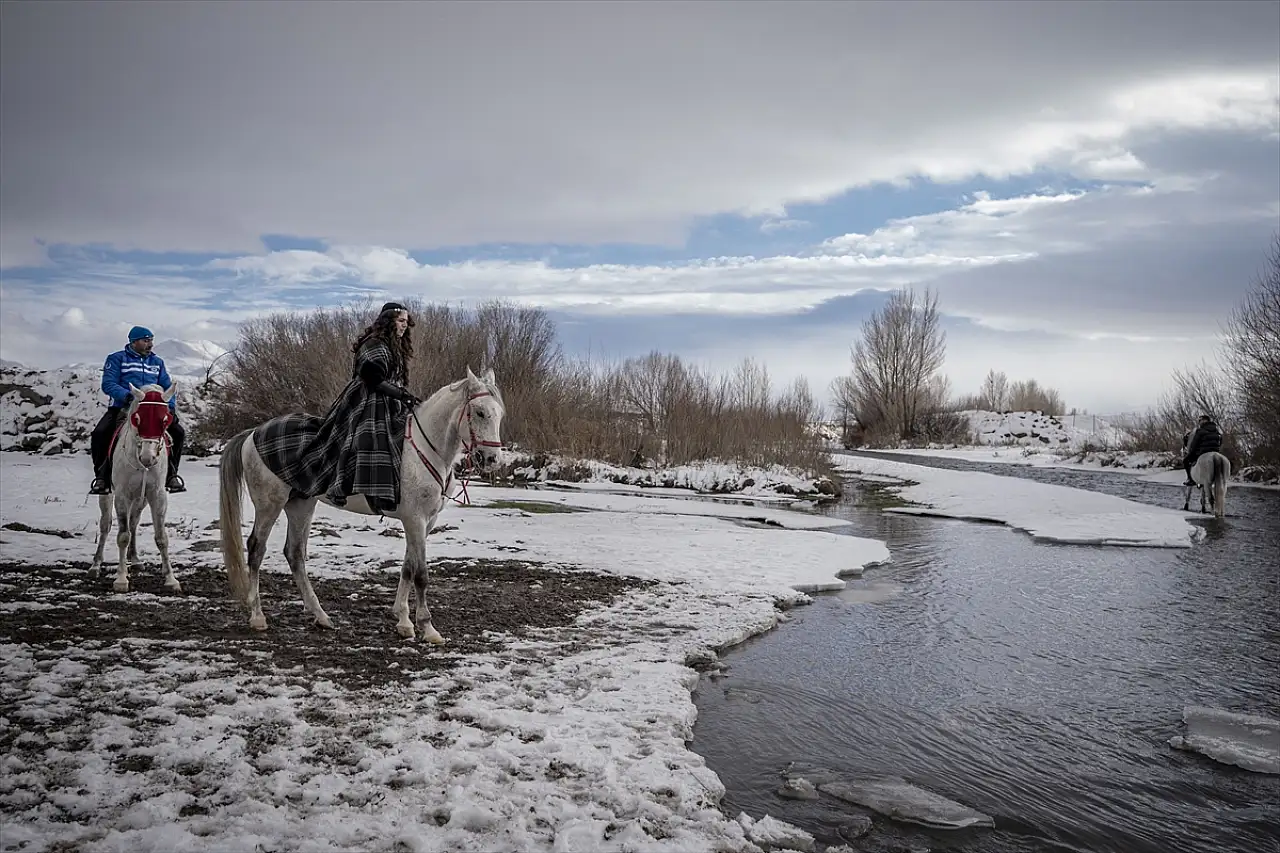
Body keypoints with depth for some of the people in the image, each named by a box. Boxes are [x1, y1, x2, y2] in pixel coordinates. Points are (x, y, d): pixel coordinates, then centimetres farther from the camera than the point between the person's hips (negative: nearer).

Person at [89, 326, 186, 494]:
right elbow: (108, 384, -8)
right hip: (122, 407, -3)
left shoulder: (157, 362, 17)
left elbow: (167, 387, 14)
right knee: (99, 434, -26)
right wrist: (127, 395, -26)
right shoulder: (117, 359, 4)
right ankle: (102, 476, -9)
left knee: (178, 433, -13)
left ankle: (171, 474, 4)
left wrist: (170, 406, -6)